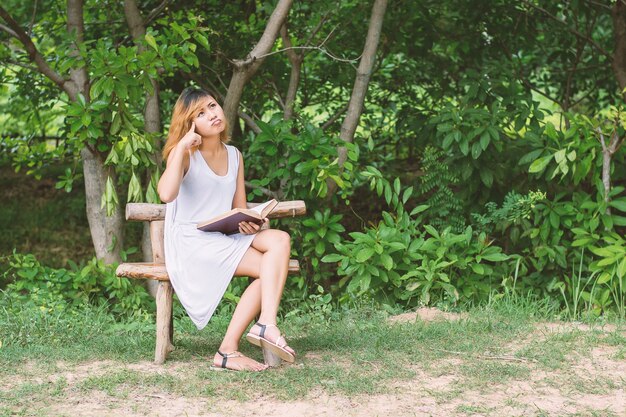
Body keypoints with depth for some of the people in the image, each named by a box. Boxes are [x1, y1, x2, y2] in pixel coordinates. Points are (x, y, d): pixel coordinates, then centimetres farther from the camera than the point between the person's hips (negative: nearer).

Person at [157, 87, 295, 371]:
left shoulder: (234, 156, 16)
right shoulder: (184, 154, -2)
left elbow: (240, 209, 17)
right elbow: (166, 194, -23)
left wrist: (247, 223, -8)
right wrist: (182, 146, -18)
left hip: (226, 238, 6)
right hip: (191, 243, -6)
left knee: (279, 240, -23)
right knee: (269, 268, -23)